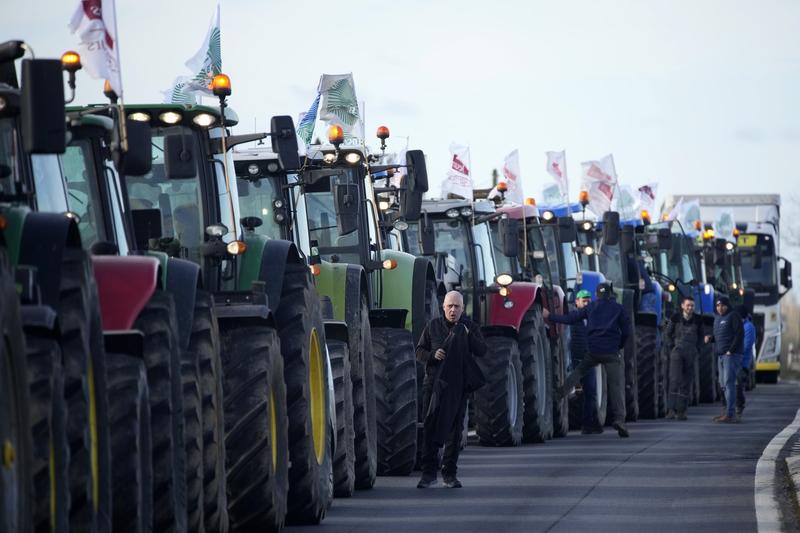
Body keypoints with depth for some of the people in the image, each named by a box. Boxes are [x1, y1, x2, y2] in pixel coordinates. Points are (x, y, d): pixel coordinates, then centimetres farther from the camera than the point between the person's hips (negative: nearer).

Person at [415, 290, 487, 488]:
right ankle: (429, 473, -4)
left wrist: (467, 335, -18)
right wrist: (432, 355, -12)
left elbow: (482, 351, -4)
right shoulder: (433, 326, 7)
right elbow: (419, 351, 8)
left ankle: (449, 474, 9)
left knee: (454, 429, 2)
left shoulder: (470, 327, 6)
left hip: (458, 385, 0)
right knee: (430, 427, -6)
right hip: (434, 382, 0)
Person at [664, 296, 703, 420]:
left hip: (691, 354, 3)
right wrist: (672, 347, 1)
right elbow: (667, 334, 10)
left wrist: (698, 351, 9)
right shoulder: (675, 318, -1)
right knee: (675, 379, -16)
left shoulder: (697, 320, 5)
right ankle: (671, 409, -19)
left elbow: (700, 336, 19)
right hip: (677, 352, -3)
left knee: (686, 382, 2)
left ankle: (681, 411, 7)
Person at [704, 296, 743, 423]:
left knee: (729, 382, -14)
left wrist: (731, 350, -19)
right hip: (721, 355, 9)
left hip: (732, 354, -9)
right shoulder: (717, 318, 18)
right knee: (723, 383, 10)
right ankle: (729, 412, 17)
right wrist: (710, 338, 4)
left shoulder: (733, 316, -7)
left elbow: (740, 334, -15)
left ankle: (730, 415, -17)